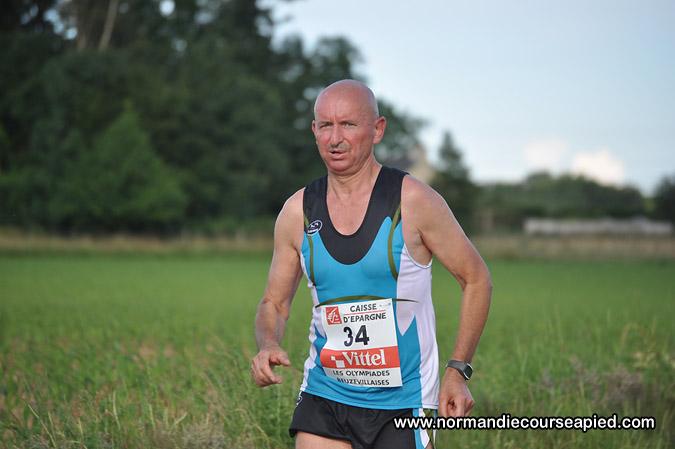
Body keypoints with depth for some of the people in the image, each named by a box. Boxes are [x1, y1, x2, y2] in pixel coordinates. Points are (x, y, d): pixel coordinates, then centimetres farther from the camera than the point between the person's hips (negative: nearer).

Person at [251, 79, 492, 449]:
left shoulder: (414, 201, -8)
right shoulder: (297, 213, 1)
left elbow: (476, 280, 0)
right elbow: (274, 303, 12)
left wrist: (458, 370, -6)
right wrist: (267, 345, -11)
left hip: (404, 406, -2)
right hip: (323, 400, 3)